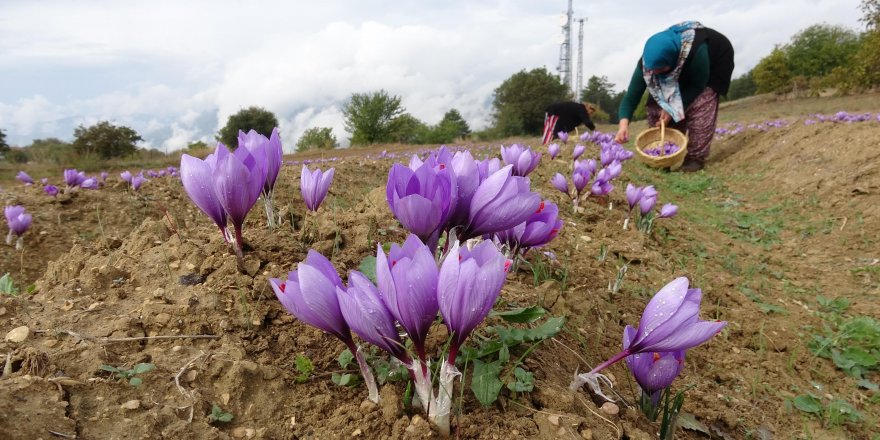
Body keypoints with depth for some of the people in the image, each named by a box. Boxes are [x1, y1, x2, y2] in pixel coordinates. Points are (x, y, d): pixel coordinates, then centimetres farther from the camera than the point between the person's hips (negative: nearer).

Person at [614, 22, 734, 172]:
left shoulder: (696, 50, -45)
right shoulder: (646, 63, -33)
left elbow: (698, 85, -30)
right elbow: (631, 97, -32)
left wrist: (673, 109, -36)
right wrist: (624, 123, -49)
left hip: (714, 61, -4)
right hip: (682, 73, 4)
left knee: (700, 105, -24)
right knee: (656, 108, -9)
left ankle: (696, 157, -16)